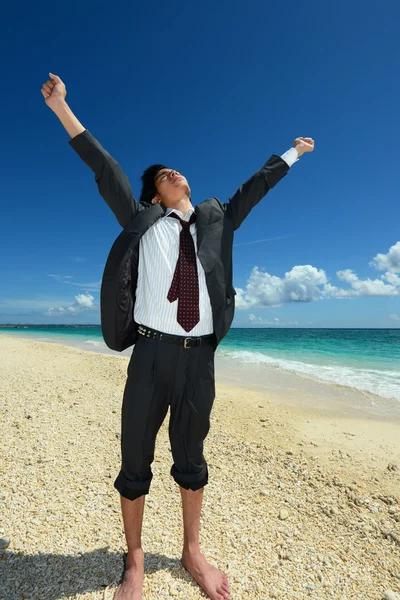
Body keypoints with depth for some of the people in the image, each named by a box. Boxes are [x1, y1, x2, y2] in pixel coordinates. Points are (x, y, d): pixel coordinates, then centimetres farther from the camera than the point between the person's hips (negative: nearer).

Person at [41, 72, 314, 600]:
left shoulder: (216, 219, 14)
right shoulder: (143, 220, 7)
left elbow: (255, 187, 24)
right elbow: (105, 170, 6)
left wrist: (292, 152, 36)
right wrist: (62, 109, 6)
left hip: (200, 355, 3)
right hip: (153, 352, -2)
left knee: (191, 458, 17)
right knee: (135, 462, 10)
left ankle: (192, 552, 38)